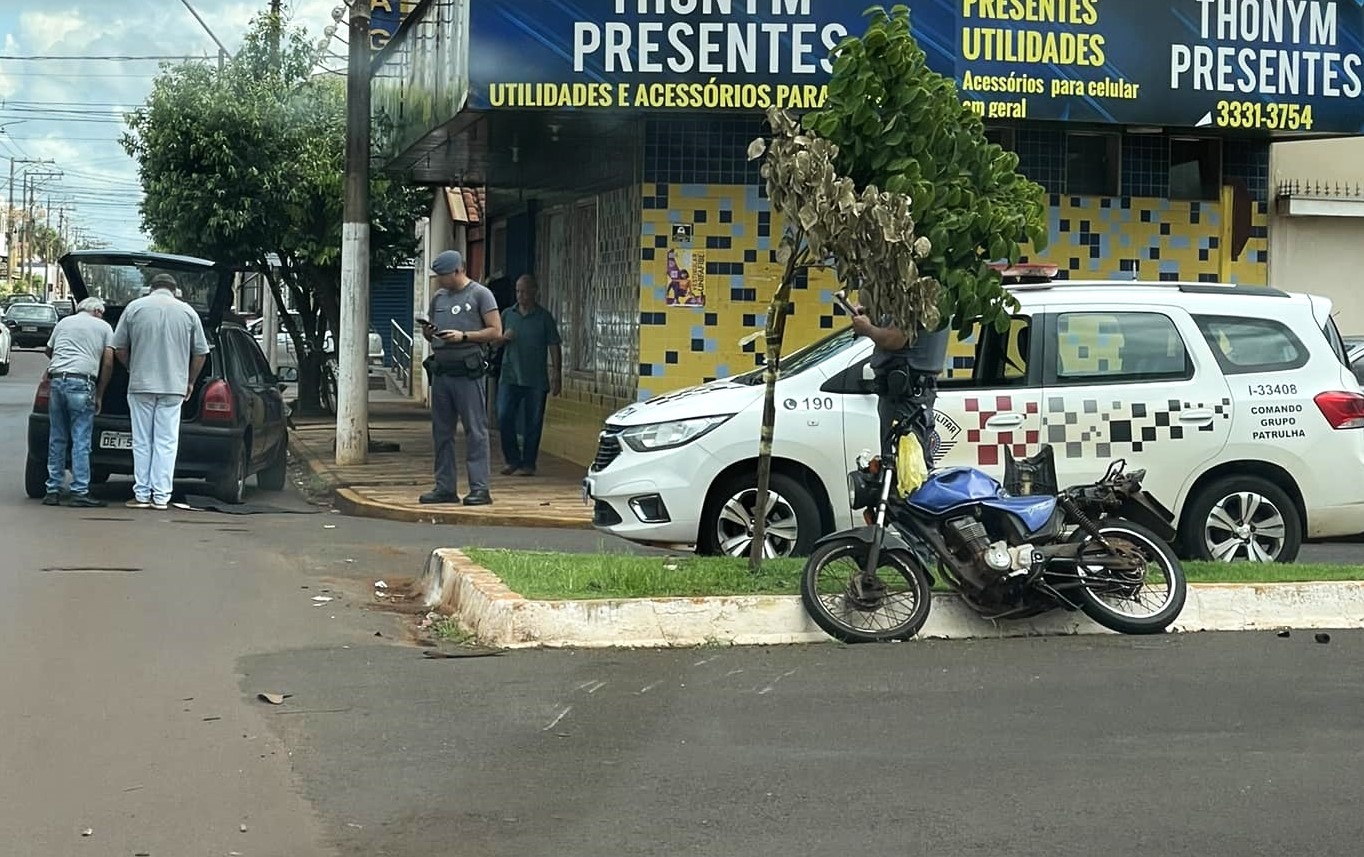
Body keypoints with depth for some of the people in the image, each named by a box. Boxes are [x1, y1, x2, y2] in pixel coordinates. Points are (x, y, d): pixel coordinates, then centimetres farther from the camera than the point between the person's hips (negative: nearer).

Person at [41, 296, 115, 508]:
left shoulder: (64, 322, 21)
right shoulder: (103, 327, 11)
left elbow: (49, 351, 33)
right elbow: (108, 362, 4)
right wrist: (99, 394, 10)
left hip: (57, 379, 4)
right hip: (82, 383, -4)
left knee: (56, 439, 11)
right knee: (81, 441, -3)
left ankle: (53, 490, 11)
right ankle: (79, 492, -6)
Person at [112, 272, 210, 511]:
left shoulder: (134, 308, 2)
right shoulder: (187, 312, 4)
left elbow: (119, 349, 5)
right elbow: (200, 353, 7)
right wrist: (190, 381, 20)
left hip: (140, 386, 0)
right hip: (174, 387, 0)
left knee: (142, 442, 6)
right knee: (166, 442, 3)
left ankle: (142, 494, 6)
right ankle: (161, 496, 1)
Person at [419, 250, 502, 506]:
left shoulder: (480, 294, 0)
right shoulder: (438, 297, 18)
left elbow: (496, 332, -5)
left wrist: (464, 336, -14)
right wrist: (428, 330, 3)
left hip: (468, 372, -7)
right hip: (440, 371, 7)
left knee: (475, 431, -6)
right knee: (442, 432, 8)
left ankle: (480, 487, -6)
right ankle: (445, 487, 14)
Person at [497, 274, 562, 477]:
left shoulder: (544, 317, 2)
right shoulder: (508, 314, 11)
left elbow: (554, 346, 0)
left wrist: (557, 373, -7)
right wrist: (503, 338, -4)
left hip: (536, 379, -2)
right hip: (510, 376, 2)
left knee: (533, 423, 2)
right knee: (504, 418, -5)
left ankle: (528, 464, 11)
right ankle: (513, 460, 9)